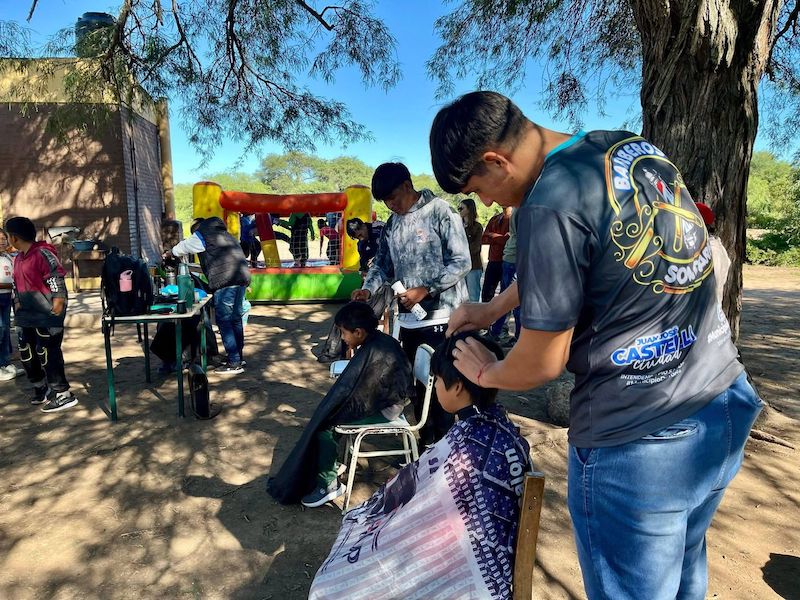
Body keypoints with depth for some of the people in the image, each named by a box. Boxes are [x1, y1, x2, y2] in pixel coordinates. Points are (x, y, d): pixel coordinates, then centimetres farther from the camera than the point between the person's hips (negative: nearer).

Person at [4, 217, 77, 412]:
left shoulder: (43, 254, -16)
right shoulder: (18, 258, 14)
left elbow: (57, 284, -21)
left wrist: (55, 312, -22)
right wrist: (17, 303, 16)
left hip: (46, 316, -10)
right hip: (27, 316, 10)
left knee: (47, 354, -7)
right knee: (27, 354, 16)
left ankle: (62, 394, 2)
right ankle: (41, 388, 32)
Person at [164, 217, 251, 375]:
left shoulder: (201, 234, 7)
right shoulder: (224, 233, 29)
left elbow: (183, 247, 22)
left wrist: (169, 254, 42)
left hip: (224, 281, -8)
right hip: (242, 277, 8)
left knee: (224, 321, -4)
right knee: (235, 319, 16)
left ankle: (234, 363, -4)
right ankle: (238, 357, 24)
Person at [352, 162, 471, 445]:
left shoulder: (439, 212, -9)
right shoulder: (392, 224, 11)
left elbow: (461, 262, -12)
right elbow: (383, 264, 18)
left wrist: (425, 289, -17)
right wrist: (368, 288, -1)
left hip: (440, 317, -6)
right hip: (409, 318, 6)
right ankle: (426, 442, 29)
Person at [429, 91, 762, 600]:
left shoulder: (549, 205, -22)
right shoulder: (633, 148, 5)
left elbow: (542, 363, -14)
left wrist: (486, 372, 6)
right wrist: (493, 308, 23)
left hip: (637, 440, -8)